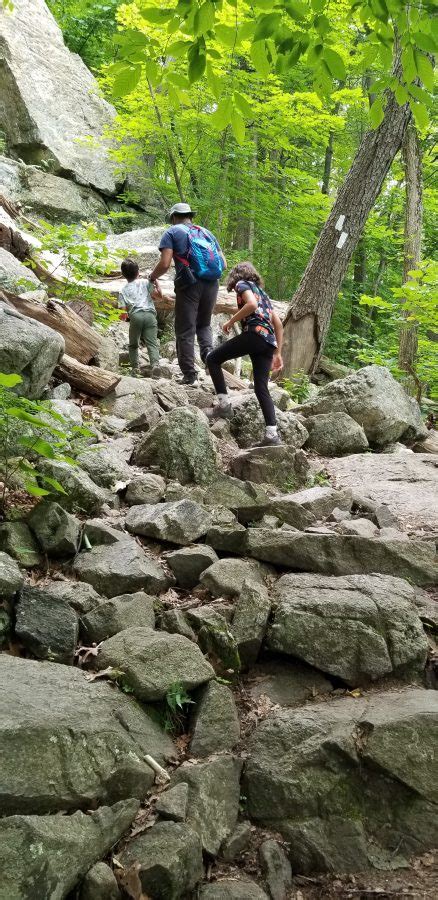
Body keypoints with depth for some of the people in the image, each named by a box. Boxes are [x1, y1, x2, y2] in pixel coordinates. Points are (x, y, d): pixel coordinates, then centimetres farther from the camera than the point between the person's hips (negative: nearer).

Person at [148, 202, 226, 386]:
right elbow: (224, 263, 16)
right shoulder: (206, 232, 21)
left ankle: (189, 375, -1)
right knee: (204, 324, 22)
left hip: (189, 285, -4)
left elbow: (164, 264, -4)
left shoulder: (172, 232, 7)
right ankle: (208, 349, -6)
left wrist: (152, 277, 14)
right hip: (212, 284, 4)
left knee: (185, 331, 2)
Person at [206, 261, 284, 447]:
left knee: (213, 359, 6)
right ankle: (272, 433, -11)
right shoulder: (262, 292, 33)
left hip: (255, 333, -7)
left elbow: (251, 304, -12)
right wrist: (278, 353, 27)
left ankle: (224, 404, -6)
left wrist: (230, 322, -1)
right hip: (269, 341, 7)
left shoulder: (242, 284, 11)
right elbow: (279, 324, 27)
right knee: (261, 388, 2)